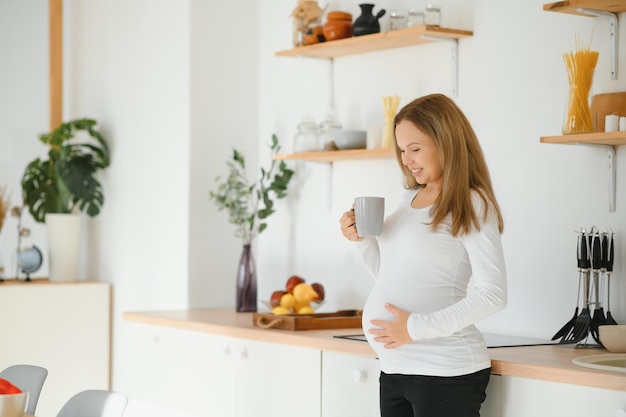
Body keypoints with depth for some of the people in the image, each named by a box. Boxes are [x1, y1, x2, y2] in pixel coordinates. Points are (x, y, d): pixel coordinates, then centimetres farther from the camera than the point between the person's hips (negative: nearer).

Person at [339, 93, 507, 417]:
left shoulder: (473, 205, -8)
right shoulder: (411, 199, 13)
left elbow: (492, 295, -16)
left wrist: (417, 327, -18)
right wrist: (362, 240, 4)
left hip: (444, 372, -7)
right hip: (395, 368, 7)